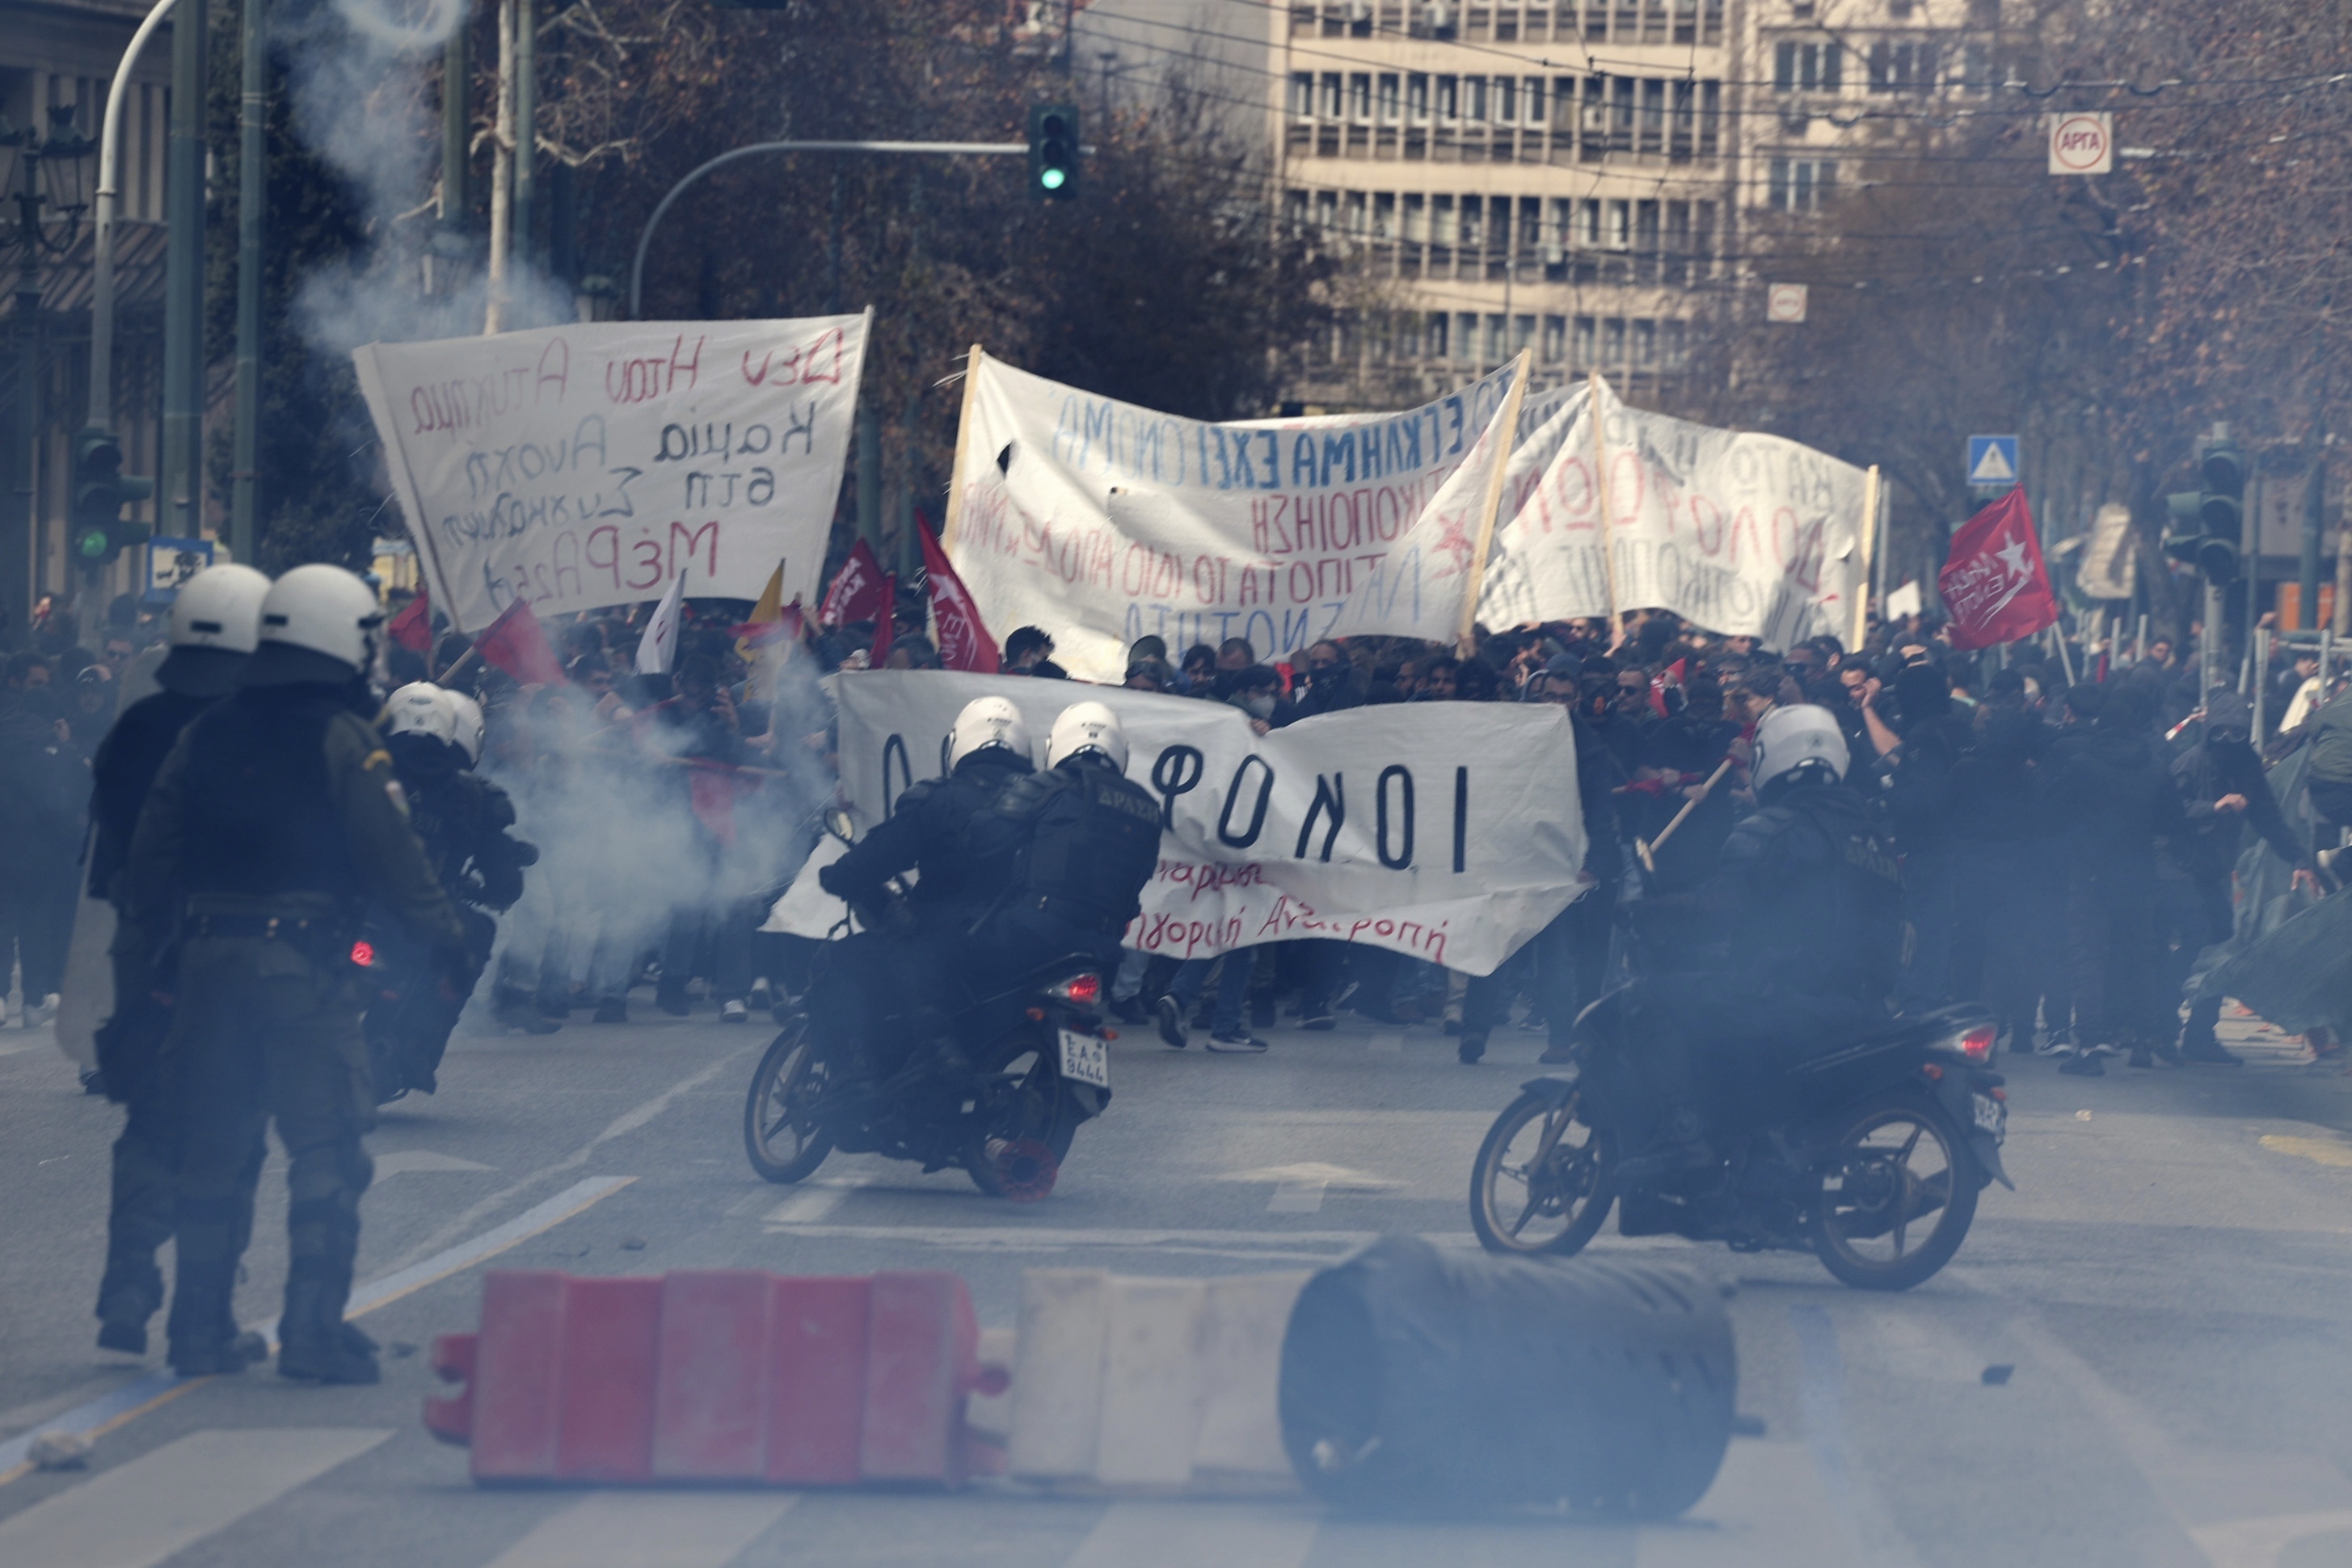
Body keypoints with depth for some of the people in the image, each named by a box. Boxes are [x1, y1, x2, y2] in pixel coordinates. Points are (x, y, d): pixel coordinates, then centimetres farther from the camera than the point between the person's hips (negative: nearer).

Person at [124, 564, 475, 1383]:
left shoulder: (209, 734, 10)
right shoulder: (343, 741, -6)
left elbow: (152, 850, 11)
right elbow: (392, 855, -10)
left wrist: (159, 944, 21)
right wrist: (446, 939, -1)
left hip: (207, 960, 5)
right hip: (304, 967, -5)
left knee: (213, 1152, 12)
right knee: (326, 1152, -2)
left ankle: (200, 1329, 14)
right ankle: (313, 1330, -8)